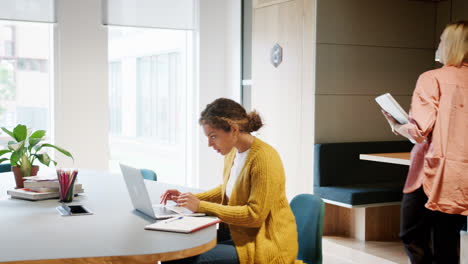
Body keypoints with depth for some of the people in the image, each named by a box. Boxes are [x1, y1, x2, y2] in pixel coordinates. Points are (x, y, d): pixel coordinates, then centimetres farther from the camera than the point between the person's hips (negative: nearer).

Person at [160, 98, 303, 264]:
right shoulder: (232, 153, 5)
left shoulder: (264, 158, -20)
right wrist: (191, 199, 7)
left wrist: (201, 206, -21)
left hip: (267, 244, -8)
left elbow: (255, 215, -21)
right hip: (242, 236, 8)